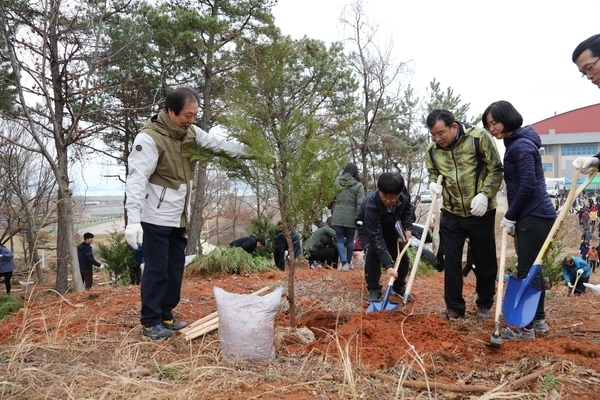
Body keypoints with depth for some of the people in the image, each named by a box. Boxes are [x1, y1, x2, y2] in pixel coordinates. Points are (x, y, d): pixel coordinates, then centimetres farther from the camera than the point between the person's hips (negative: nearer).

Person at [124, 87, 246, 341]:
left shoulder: (190, 132, 4)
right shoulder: (150, 138, -20)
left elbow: (218, 144, 16)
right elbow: (136, 179, -23)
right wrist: (133, 219, -29)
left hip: (178, 217, 8)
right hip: (156, 218, -8)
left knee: (175, 268, 14)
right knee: (157, 270, -3)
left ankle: (165, 317, 27)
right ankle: (150, 323, 10)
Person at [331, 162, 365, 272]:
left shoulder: (337, 182, 1)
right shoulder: (358, 186, -6)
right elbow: (360, 204, -11)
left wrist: (333, 213, 14)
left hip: (338, 217, 1)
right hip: (351, 217, -1)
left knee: (340, 240, 6)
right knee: (350, 240, 15)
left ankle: (343, 263, -5)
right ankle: (348, 262, 26)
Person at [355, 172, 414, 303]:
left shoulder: (403, 194, -30)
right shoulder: (371, 204, -44)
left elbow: (408, 209, -4)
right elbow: (376, 237, -44)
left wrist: (407, 228, -20)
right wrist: (388, 265, -49)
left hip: (389, 227, 5)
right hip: (367, 228, -5)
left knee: (402, 255, 0)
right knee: (372, 253, -27)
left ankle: (399, 286, 23)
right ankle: (374, 290, -11)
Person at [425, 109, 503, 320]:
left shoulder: (479, 138, -15)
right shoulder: (432, 150, -3)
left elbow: (496, 169, -9)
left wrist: (485, 194, -22)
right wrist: (433, 182, -8)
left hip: (481, 213, -3)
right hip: (451, 214, 3)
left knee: (485, 261, 9)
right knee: (451, 261, 4)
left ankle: (484, 305, 28)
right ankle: (454, 307, 16)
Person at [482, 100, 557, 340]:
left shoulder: (521, 145, -16)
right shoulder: (515, 143, 15)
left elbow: (528, 185, -21)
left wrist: (510, 217, -12)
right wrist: (512, 217, 13)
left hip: (534, 217, -10)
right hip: (533, 215, 10)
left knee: (526, 271, -4)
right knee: (532, 269, 15)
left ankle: (525, 327, 4)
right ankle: (539, 320, 25)